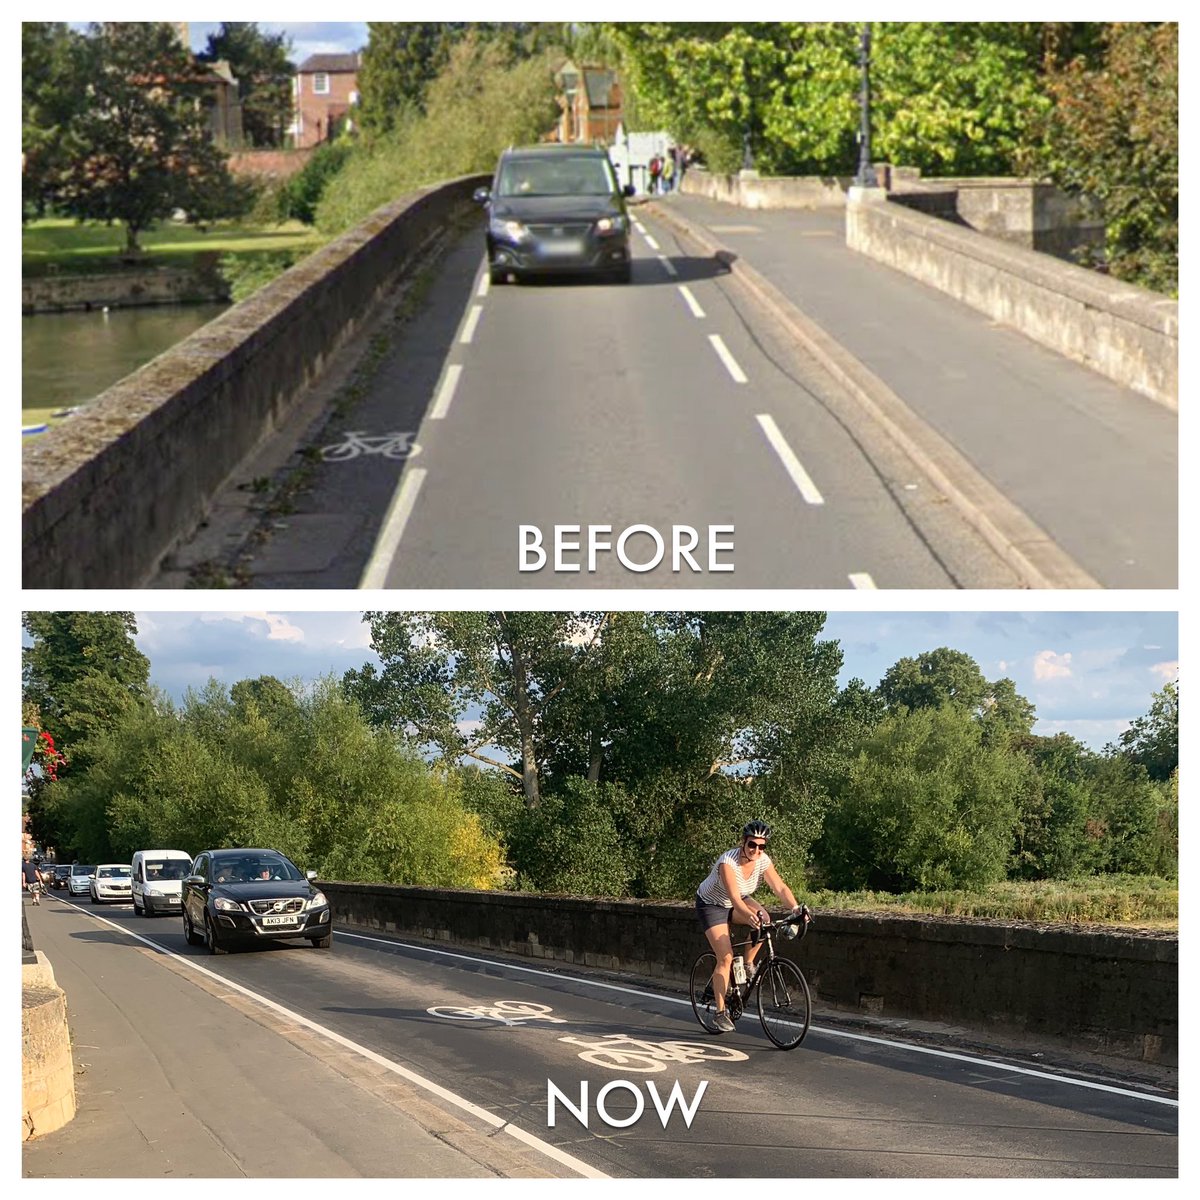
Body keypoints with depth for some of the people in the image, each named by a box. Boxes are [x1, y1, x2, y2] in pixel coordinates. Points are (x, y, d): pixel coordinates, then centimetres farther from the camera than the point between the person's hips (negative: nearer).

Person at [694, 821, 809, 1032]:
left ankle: (748, 963, -2)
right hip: (711, 905, -5)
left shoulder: (763, 862, -17)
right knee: (726, 958, -16)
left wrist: (795, 908, -43)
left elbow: (780, 887, -25)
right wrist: (748, 915, -62)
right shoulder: (728, 862, -34)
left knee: (763, 917, -25)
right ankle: (720, 1013, -9)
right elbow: (734, 896, -45)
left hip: (737, 904, 6)